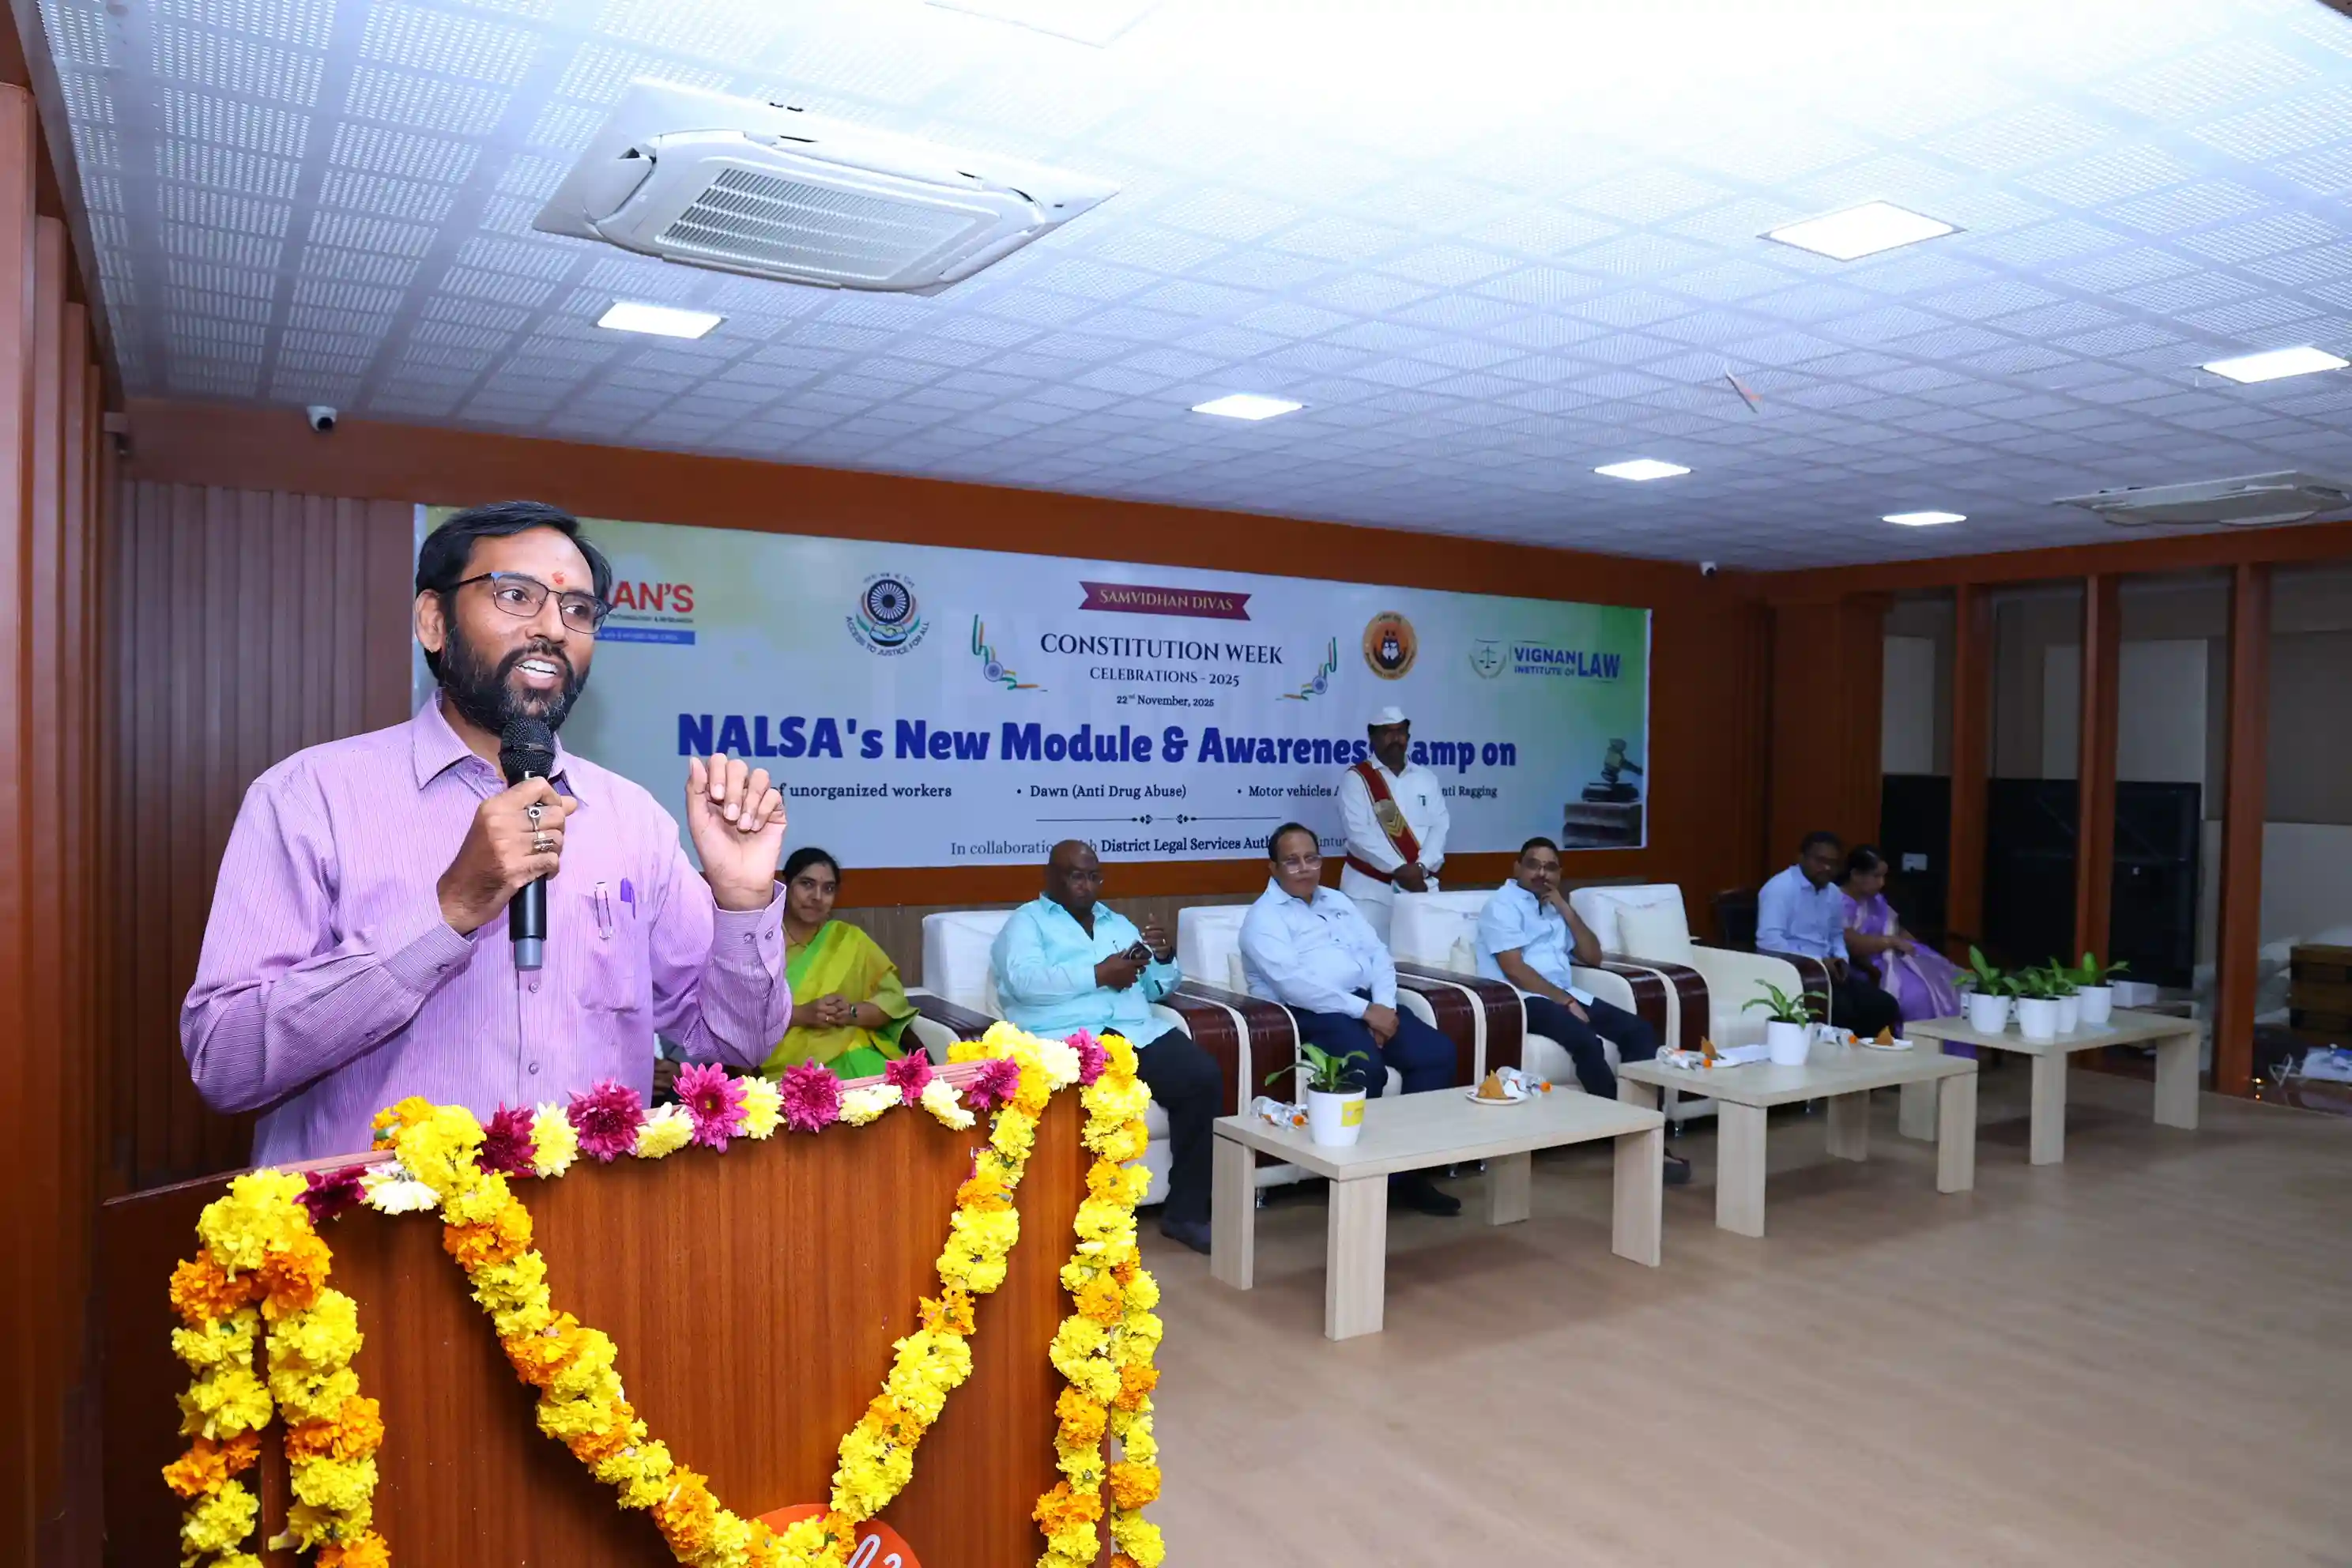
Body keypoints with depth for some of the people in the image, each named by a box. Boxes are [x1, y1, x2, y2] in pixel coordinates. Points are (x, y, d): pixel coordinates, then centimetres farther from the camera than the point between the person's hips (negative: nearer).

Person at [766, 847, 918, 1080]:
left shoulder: (849, 939, 13)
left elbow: (894, 998, 10)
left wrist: (851, 1013, -9)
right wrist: (801, 1014, -17)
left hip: (850, 1056, 3)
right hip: (782, 1063, -3)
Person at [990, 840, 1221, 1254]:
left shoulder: (1119, 923, 28)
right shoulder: (1026, 922, 11)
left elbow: (1156, 988, 23)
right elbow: (1025, 981, -10)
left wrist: (1165, 957, 2)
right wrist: (1098, 974, -12)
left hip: (1138, 1032, 5)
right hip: (1065, 1038, -5)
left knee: (1203, 1078, -21)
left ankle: (1186, 1211, -10)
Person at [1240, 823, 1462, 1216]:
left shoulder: (1338, 902, 22)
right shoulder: (1264, 916, -1)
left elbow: (1379, 955, 15)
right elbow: (1294, 983, -16)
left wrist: (1382, 1005, -7)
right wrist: (1364, 1011, -19)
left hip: (1369, 1003, 7)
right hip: (1313, 1013, -7)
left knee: (1438, 1052, -15)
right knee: (1366, 1067, -34)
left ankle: (1409, 1171, -6)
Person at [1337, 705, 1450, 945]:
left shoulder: (1426, 778, 13)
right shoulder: (1356, 778, -1)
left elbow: (1440, 825, 4)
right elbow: (1359, 831, -11)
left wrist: (1421, 867, -12)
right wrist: (1398, 868, -17)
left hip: (1421, 885, 4)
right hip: (1370, 886, -4)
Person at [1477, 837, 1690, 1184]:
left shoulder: (1553, 907, 23)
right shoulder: (1503, 905, -1)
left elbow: (1593, 957, 16)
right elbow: (1514, 970, -13)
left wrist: (1565, 909, 6)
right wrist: (1566, 1002, -17)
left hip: (1566, 995, 8)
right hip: (1521, 999, -8)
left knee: (1639, 1030, -12)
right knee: (1586, 1041, -33)